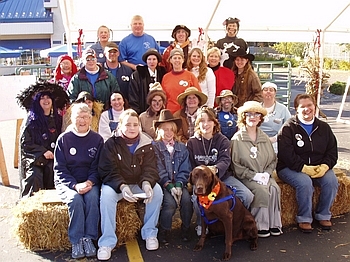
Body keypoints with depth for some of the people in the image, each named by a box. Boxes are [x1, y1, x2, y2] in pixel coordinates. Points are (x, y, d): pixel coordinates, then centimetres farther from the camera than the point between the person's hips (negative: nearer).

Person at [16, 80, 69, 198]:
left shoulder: (57, 119, 13)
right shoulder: (31, 121, 2)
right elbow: (25, 144, -3)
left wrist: (54, 153, -5)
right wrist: (43, 151, -13)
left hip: (52, 158, 2)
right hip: (34, 158, -2)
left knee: (52, 169, -28)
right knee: (34, 176, -27)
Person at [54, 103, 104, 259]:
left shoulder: (97, 139, 4)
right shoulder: (63, 139, 1)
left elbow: (97, 167, 3)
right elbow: (59, 169, -3)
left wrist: (90, 182, -17)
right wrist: (75, 185, -17)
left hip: (90, 182, 1)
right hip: (67, 183, -1)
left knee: (92, 197, -31)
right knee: (75, 199, -31)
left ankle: (89, 238, -21)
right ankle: (76, 242, -21)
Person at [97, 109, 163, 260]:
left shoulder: (146, 144, -1)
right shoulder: (111, 144, -8)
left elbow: (150, 168, -9)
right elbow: (108, 171, -15)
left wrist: (147, 183, -33)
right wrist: (122, 186, -35)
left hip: (140, 184, 2)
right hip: (116, 184, -2)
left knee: (157, 190, -25)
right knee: (106, 193, -33)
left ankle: (150, 233, -7)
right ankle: (107, 242, -24)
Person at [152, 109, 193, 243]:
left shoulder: (182, 147, 13)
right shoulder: (154, 147, 2)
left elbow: (184, 170, 4)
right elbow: (159, 170, -7)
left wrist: (179, 185, -12)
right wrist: (169, 186, -18)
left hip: (178, 183, 3)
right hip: (162, 183, -3)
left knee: (186, 199, -25)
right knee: (170, 202, -28)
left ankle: (186, 228, -3)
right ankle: (165, 231, -4)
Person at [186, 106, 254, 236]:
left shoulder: (223, 140, 4)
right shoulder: (192, 142, 5)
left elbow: (225, 160, -13)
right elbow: (190, 166, 1)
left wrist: (215, 169, -36)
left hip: (223, 176, 2)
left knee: (248, 196, -20)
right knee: (197, 198, -34)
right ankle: (201, 225, -2)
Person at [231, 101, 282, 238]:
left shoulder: (265, 138, 14)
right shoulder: (237, 139, -2)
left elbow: (273, 160, 13)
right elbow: (236, 165, -7)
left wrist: (267, 173, -6)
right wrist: (254, 175, -15)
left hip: (264, 175, 4)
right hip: (245, 177, -4)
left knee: (275, 189, -23)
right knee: (261, 190, -29)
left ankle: (274, 223, -11)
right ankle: (260, 225, -15)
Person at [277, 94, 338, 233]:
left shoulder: (324, 127, 11)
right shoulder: (288, 128, -5)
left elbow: (332, 151, 10)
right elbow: (285, 154, -14)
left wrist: (325, 166, -10)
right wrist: (303, 168, -22)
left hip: (319, 168, 5)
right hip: (290, 168, -4)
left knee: (331, 180, -22)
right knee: (305, 182, -33)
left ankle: (323, 215, 1)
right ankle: (304, 218, -11)